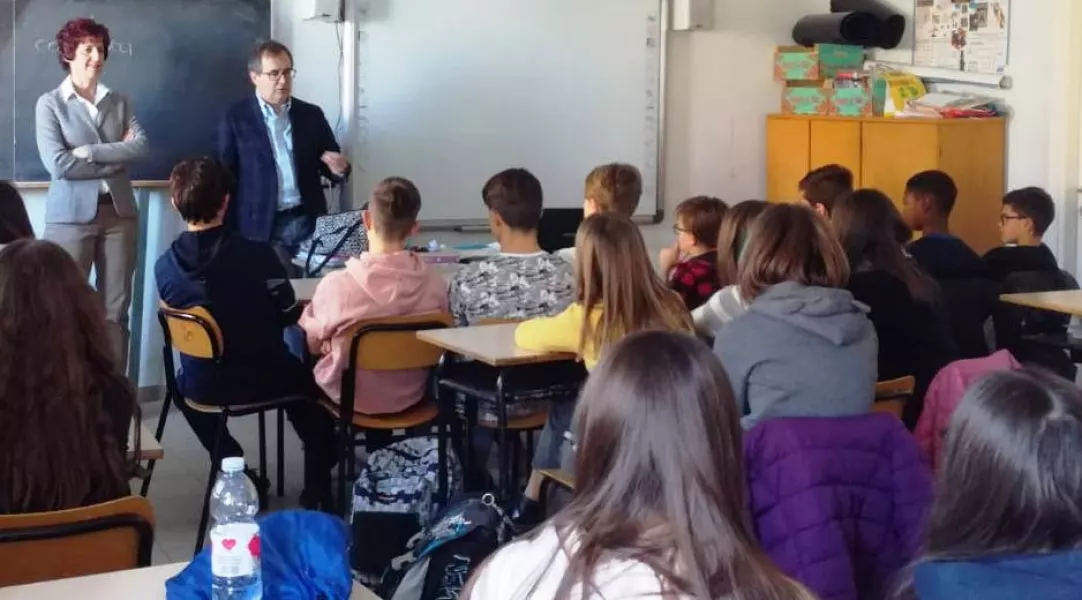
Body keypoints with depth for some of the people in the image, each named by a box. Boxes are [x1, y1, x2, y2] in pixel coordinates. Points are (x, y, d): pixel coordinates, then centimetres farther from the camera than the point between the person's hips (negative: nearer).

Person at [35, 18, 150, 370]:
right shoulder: (50, 103, 0)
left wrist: (90, 151, -13)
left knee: (116, 309, 6)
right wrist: (117, 158, -8)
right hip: (72, 215, -3)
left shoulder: (119, 102, 10)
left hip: (119, 212, 3)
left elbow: (142, 147, -4)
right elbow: (58, 164, -12)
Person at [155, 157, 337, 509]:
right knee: (311, 383, 31)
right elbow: (290, 315, -7)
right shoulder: (257, 255, -19)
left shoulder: (164, 265, -11)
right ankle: (317, 489, 28)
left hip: (203, 387, 2)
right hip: (266, 380, -2)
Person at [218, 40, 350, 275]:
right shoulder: (236, 119, 2)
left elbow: (334, 169, 16)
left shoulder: (311, 115, 10)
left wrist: (339, 168, -10)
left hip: (309, 223, 3)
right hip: (262, 228, -3)